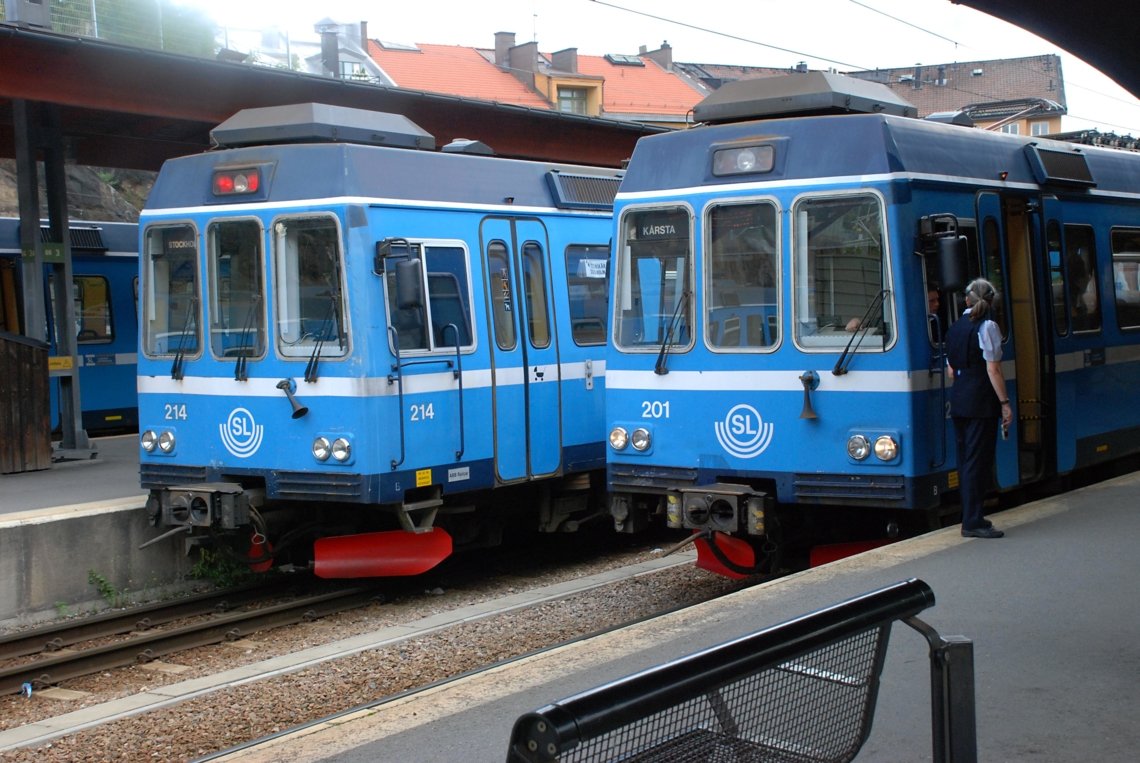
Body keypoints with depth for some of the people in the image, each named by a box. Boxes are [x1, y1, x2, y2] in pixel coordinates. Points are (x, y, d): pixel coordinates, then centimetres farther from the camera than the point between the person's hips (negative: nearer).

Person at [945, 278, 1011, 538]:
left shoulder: (954, 328, 13)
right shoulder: (987, 326, -9)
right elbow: (993, 369, -13)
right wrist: (1005, 402, -11)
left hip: (958, 399, 7)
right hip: (981, 401, -7)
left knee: (966, 458, 12)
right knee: (978, 460, -6)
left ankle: (970, 517, 17)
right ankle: (973, 522, -7)